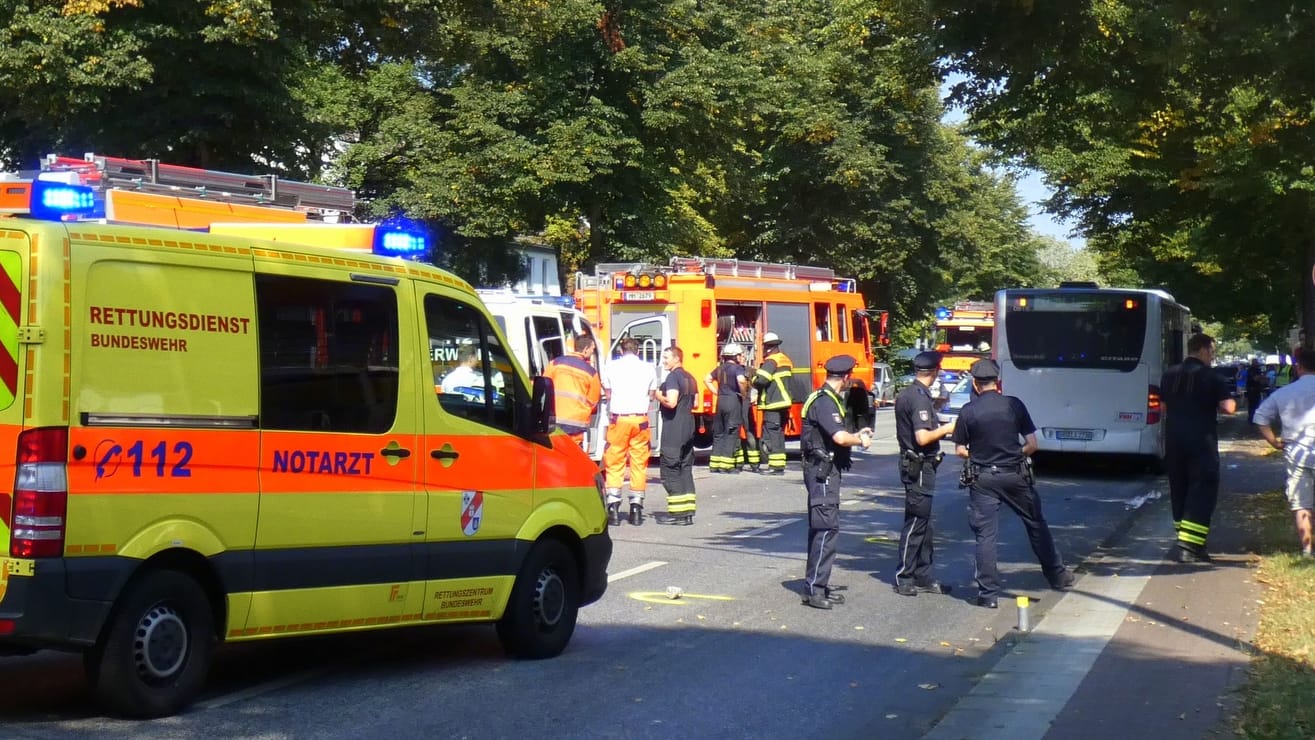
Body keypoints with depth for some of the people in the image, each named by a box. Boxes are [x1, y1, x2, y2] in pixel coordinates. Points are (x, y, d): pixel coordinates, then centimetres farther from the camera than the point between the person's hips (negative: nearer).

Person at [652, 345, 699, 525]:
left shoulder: (673, 377, -12)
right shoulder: (690, 378, 16)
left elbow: (671, 402, -22)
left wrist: (658, 396, -6)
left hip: (673, 428, -9)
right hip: (689, 427, 9)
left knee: (670, 469, -5)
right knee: (685, 468, 10)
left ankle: (676, 513, -8)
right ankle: (687, 511, 10)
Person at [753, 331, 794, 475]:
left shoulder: (771, 361, -14)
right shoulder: (785, 360, 16)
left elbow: (760, 380, -24)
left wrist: (754, 380, -2)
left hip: (773, 404, -9)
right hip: (784, 402, 9)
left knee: (771, 435, -6)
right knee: (779, 434, 15)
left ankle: (775, 466, -9)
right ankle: (780, 464, 18)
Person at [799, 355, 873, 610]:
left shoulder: (827, 399, 15)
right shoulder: (825, 402, -18)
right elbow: (840, 437, -27)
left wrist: (856, 435, 21)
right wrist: (861, 440, -11)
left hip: (825, 471, 11)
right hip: (822, 471, -11)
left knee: (821, 528, 14)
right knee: (827, 528, -12)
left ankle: (819, 585, 20)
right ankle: (813, 589, -13)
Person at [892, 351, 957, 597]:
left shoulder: (905, 395, 12)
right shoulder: (920, 398, -18)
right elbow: (922, 437, -24)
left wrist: (939, 430, 25)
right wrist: (946, 429, -12)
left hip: (911, 463, 10)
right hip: (920, 466, -10)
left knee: (922, 522, 13)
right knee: (916, 522, -4)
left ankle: (923, 577, 18)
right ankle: (904, 579, 0)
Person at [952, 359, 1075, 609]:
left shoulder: (968, 411, -7)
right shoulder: (1014, 405, -3)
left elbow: (960, 451, -4)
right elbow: (1032, 444, -2)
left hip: (982, 479, -1)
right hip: (1015, 476, 1)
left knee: (985, 535, 2)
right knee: (1036, 525, 16)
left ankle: (988, 593, 1)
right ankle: (1058, 576, 27)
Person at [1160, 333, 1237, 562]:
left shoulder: (1169, 375, 10)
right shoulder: (1210, 377, -9)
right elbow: (1229, 407, -15)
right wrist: (1214, 404, 4)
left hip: (1173, 441, 6)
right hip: (1201, 441, -6)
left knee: (1179, 489, 16)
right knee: (1203, 491, -4)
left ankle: (1184, 539, 22)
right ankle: (1189, 546, -14)